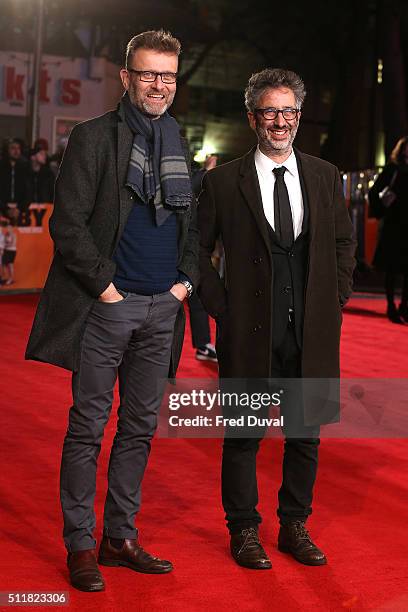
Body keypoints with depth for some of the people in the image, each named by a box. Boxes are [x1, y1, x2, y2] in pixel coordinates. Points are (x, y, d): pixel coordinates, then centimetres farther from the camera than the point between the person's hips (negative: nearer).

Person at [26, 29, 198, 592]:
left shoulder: (180, 144, 13)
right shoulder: (93, 138, -4)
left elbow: (193, 223, 18)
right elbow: (67, 223, -9)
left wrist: (186, 279, 4)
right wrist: (105, 286, -11)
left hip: (163, 308, 5)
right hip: (107, 306, -5)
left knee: (140, 428, 10)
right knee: (88, 428, 1)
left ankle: (121, 537, 20)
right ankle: (80, 544, 10)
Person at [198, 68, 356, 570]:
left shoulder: (325, 177, 7)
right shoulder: (223, 181, -2)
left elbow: (344, 242, 15)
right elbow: (198, 249, 2)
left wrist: (335, 300, 6)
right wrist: (221, 306, -4)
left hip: (311, 331, 3)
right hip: (249, 330, -3)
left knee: (305, 435, 11)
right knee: (243, 434, 7)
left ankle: (295, 527, 27)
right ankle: (244, 531, 22)